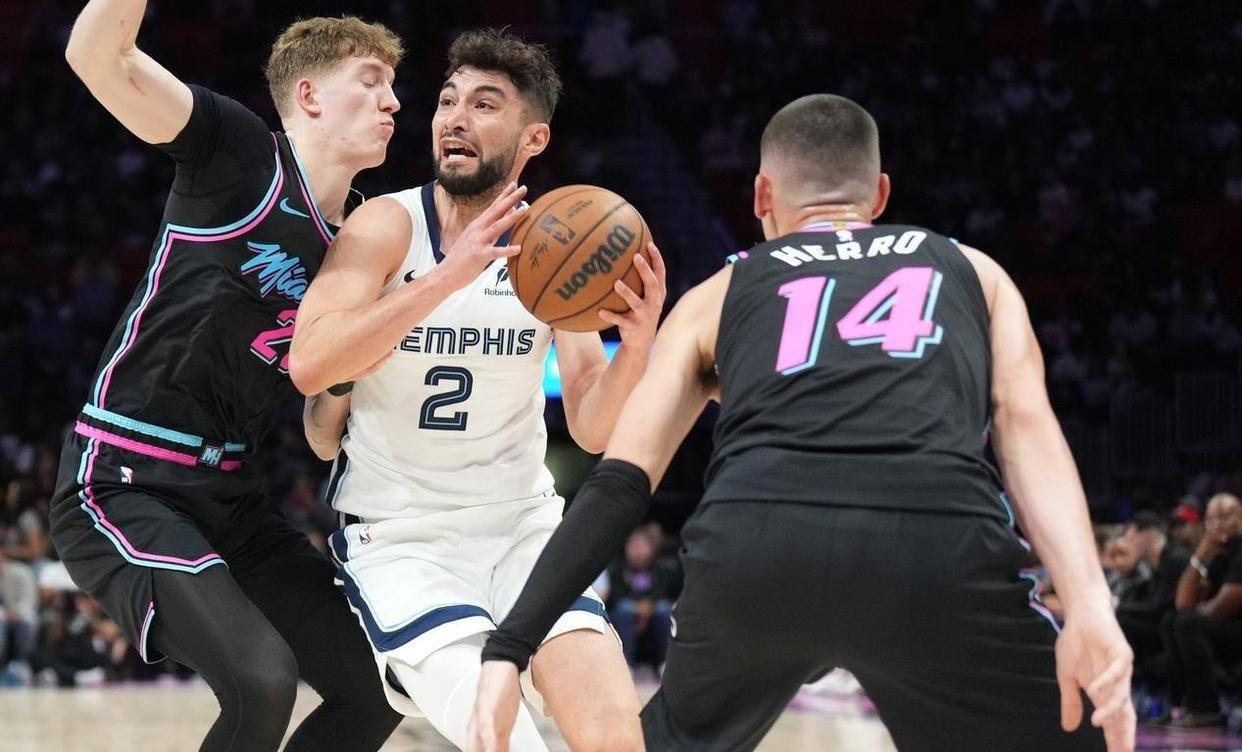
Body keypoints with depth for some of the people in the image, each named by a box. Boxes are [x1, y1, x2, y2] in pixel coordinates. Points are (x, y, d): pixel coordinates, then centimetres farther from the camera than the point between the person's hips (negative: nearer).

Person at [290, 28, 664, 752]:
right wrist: (449, 277, -34)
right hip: (399, 535, -3)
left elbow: (592, 429, -4)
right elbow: (309, 364, -25)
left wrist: (637, 345, -25)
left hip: (523, 521, 3)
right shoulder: (389, 226, -10)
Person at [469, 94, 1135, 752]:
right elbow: (1025, 420, 12)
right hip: (937, 550, -2)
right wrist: (1088, 604, -1)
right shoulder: (970, 270, 31)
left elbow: (618, 486, 20)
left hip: (753, 550, 2)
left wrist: (508, 650, 18)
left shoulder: (716, 297, 31)